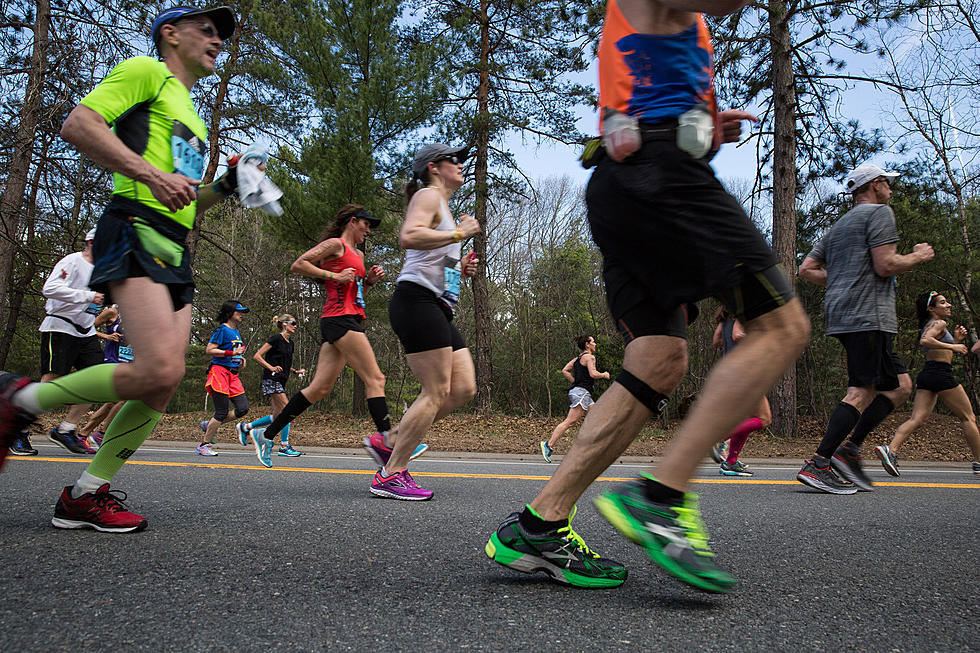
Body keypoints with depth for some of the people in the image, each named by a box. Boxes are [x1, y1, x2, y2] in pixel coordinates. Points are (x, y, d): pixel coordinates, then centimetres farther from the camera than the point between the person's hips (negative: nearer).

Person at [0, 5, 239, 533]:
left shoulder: (192, 117, 31)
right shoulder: (147, 71, 6)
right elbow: (77, 124, -9)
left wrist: (225, 188, 15)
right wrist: (152, 174, -18)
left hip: (175, 251, 9)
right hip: (135, 232, -9)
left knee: (164, 383, -1)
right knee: (158, 371, -25)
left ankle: (86, 494, 9)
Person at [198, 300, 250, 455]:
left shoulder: (236, 331, 19)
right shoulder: (222, 330, -7)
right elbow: (209, 350, -15)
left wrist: (240, 358, 14)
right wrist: (232, 353, -20)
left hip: (233, 375, 8)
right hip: (220, 372, -8)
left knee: (243, 409, -2)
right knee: (222, 412, -7)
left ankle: (209, 425, 16)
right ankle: (204, 445, 7)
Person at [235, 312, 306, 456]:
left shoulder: (290, 343, 16)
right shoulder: (276, 339, -9)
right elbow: (256, 356, -12)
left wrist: (295, 372, 12)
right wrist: (271, 368, -21)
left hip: (280, 382, 9)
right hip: (271, 380, -9)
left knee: (277, 416, 7)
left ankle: (245, 427, 20)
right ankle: (284, 447, -8)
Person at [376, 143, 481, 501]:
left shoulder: (443, 207, 30)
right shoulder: (428, 195, -1)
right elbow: (408, 237, -22)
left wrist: (460, 269, 17)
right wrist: (459, 234, -14)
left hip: (437, 309, 10)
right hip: (417, 301, -10)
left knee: (464, 388, 3)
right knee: (437, 392, -12)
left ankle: (390, 442, 10)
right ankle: (390, 475, -7)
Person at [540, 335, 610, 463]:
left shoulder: (578, 358, 20)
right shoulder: (589, 357, -6)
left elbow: (565, 370, 16)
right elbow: (593, 374, -19)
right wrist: (604, 375, -1)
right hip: (582, 392, -10)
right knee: (570, 421, -13)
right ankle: (549, 445, -15)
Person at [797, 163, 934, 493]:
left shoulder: (838, 225, 25)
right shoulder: (879, 213, -1)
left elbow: (807, 269, 21)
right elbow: (885, 266, -13)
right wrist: (918, 256, 4)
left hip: (842, 316, 10)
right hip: (868, 315, -10)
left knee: (901, 385, 13)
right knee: (862, 392, -13)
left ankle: (849, 450, 5)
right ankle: (818, 465, -19)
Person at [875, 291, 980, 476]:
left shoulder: (929, 325, 23)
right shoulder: (939, 323, -5)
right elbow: (925, 341, -26)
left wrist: (956, 340, 20)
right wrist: (952, 346, -21)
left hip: (926, 375, 8)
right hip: (941, 374, -8)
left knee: (916, 419, -5)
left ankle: (891, 449, -24)